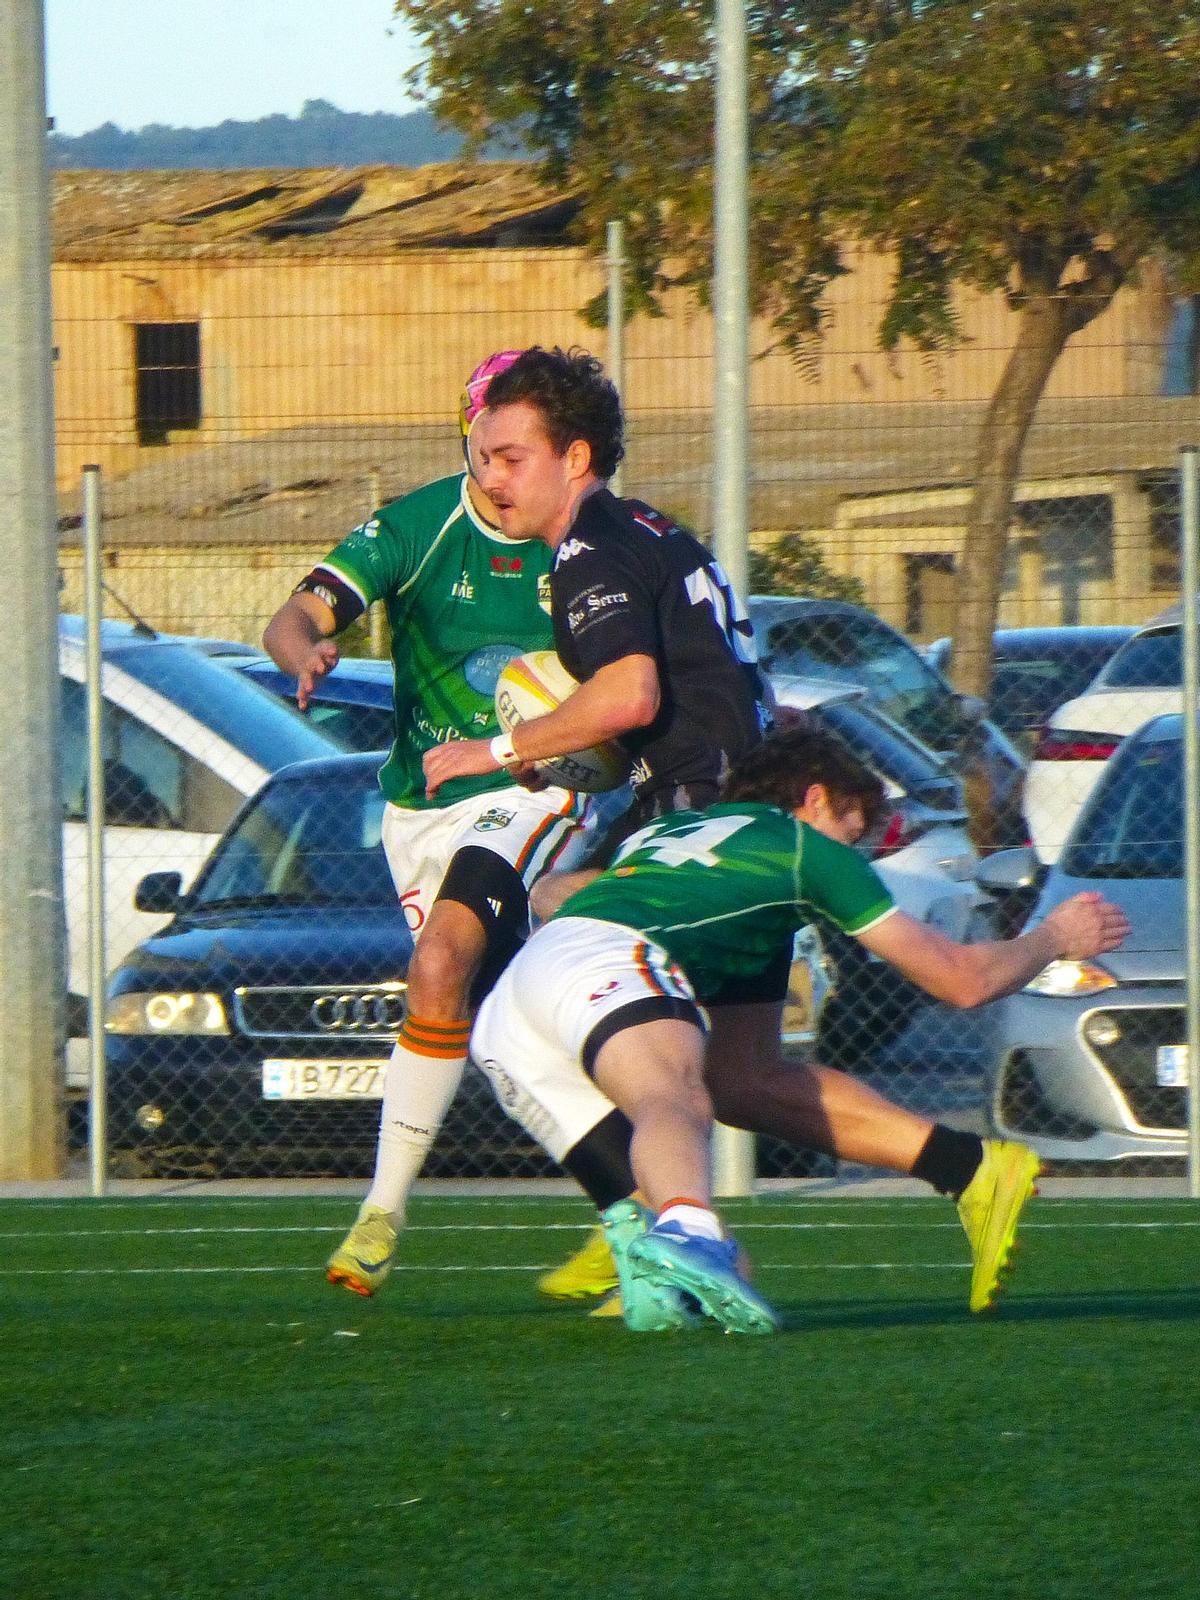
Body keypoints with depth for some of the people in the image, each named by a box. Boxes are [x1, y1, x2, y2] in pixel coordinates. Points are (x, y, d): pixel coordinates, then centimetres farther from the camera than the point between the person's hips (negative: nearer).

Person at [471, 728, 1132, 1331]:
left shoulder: (660, 830, 40)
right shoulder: (807, 846, 23)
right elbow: (961, 978, 25)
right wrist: (1053, 939, 43)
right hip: (603, 958, -7)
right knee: (677, 1101, -33)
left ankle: (650, 1270, -27)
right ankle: (687, 1238, -66)